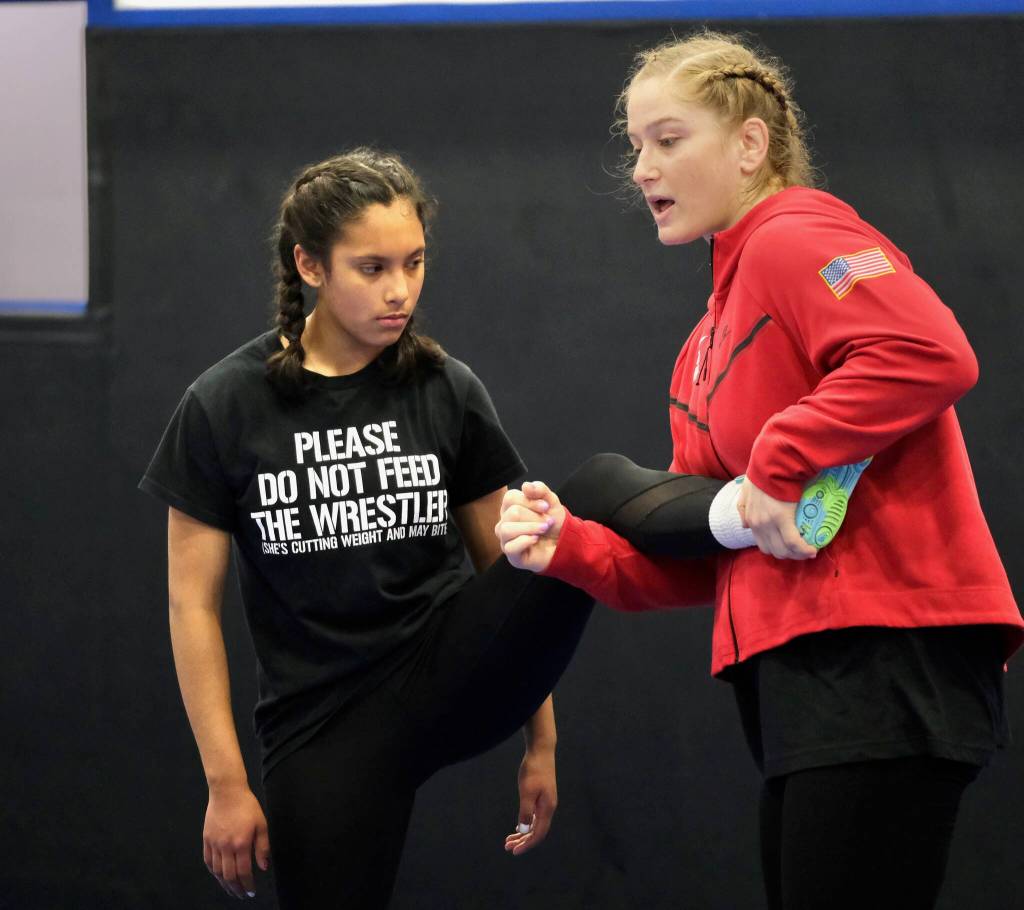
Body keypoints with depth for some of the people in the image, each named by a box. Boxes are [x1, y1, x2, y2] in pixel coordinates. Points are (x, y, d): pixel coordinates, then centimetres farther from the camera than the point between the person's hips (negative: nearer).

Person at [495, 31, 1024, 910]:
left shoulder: (797, 241, -6)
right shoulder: (708, 346, 23)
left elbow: (932, 354, -25)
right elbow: (696, 560, 20)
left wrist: (781, 465, -20)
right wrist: (571, 548, 4)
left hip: (882, 665, -10)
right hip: (797, 679, 10)